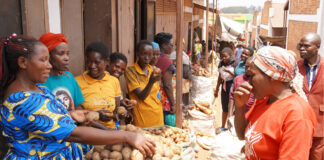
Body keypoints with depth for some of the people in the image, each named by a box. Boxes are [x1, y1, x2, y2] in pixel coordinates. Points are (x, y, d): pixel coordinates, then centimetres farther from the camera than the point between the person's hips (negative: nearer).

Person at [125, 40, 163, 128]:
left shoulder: (153, 70, 6)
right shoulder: (130, 70, -11)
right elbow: (141, 96, -18)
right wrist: (151, 82, -33)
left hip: (158, 114, 5)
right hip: (142, 116, -5)